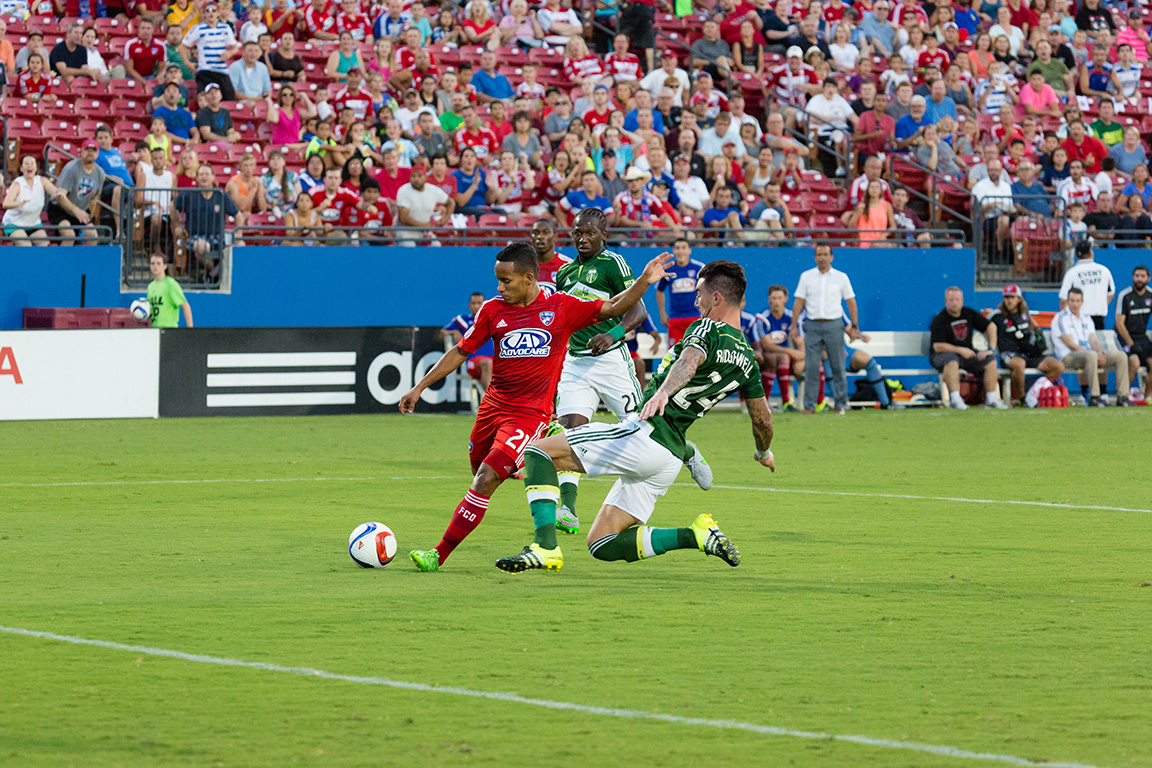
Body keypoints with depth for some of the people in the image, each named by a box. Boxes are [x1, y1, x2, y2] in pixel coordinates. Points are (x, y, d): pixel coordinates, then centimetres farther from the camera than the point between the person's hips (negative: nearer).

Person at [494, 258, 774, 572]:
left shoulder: (707, 330, -6)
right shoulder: (747, 358, 16)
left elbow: (689, 361, -30)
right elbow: (763, 419, 27)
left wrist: (663, 391, -51)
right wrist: (764, 452, 49)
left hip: (646, 434, -8)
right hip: (670, 457, 8)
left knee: (539, 451, -2)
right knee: (601, 545, 13)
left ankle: (545, 546, -21)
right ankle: (698, 534, 1)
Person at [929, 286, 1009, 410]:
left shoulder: (968, 313, 5)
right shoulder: (939, 320, -11)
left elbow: (991, 327, 9)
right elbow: (937, 346, -19)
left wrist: (990, 349, -4)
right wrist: (960, 350, -23)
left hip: (966, 353, 6)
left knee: (990, 359, -12)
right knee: (951, 360, -39)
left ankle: (991, 399, -15)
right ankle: (955, 399, -44)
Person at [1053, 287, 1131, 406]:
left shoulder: (1086, 318, 20)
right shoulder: (1061, 318, -3)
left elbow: (1093, 340, 11)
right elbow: (1071, 345, -11)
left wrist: (1100, 352, -14)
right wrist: (1095, 353, -17)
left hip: (1088, 352, 7)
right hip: (1068, 356, -7)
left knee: (1121, 356, -10)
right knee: (1091, 356, -40)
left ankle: (1123, 397, -15)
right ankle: (1094, 398, -39)